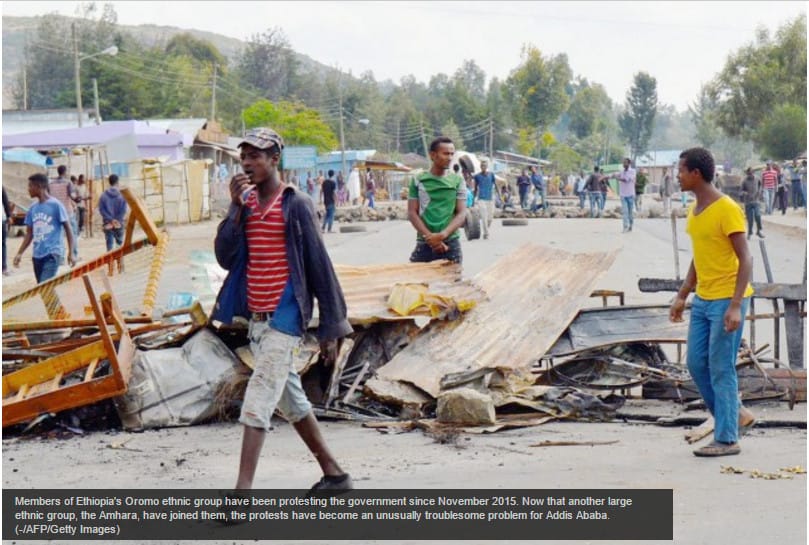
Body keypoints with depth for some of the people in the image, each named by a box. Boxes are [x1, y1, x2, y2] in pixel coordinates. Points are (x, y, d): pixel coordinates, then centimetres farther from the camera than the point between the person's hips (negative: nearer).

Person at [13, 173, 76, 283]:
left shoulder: (55, 205, -7)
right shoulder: (33, 208, 10)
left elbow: (68, 229, -5)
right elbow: (29, 234, 17)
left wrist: (70, 253, -10)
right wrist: (20, 253, 10)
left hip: (52, 253, -7)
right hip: (37, 255, 7)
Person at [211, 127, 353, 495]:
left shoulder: (295, 204, -9)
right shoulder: (246, 203, 9)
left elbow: (318, 264, -8)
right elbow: (225, 257, 1)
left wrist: (330, 326, -8)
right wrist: (237, 208, -9)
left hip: (284, 316, -8)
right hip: (256, 316, 8)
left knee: (258, 400, -14)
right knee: (289, 399, 15)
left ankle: (242, 492, -16)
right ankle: (333, 474, 28)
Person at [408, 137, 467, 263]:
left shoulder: (458, 181, 5)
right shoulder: (418, 181, 4)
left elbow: (462, 213, 0)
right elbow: (412, 213, 2)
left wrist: (442, 235, -15)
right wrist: (430, 237, -11)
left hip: (450, 243, 0)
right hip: (424, 243, 0)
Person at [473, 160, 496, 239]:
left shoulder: (491, 175, 2)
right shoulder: (477, 176, 1)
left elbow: (495, 186, 8)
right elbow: (476, 188, 9)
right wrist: (474, 198, 11)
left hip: (490, 199, 2)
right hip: (481, 199, -1)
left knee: (490, 218, 4)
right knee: (484, 217, -13)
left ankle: (486, 230, 28)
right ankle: (486, 233, -9)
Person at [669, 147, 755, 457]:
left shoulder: (727, 210, -15)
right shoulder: (694, 211, 11)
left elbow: (745, 260, -17)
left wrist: (735, 306, -23)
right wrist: (681, 296, 18)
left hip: (727, 301, -8)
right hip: (703, 300, 8)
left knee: (721, 368, -6)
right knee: (696, 364, 8)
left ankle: (726, 439, 1)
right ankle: (734, 416, 23)